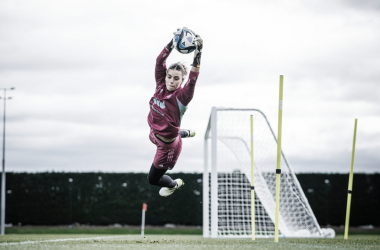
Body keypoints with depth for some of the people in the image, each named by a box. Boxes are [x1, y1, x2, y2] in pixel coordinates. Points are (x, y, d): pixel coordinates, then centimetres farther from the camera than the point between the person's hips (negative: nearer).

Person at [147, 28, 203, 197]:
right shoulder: (161, 86, -15)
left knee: (153, 179, 11)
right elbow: (160, 61, -19)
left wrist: (198, 54, -52)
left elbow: (193, 79, -44)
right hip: (155, 134, 7)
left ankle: (174, 185, 42)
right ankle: (185, 133, 68)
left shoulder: (182, 96, -28)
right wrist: (174, 42, -27)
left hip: (168, 145, -7)